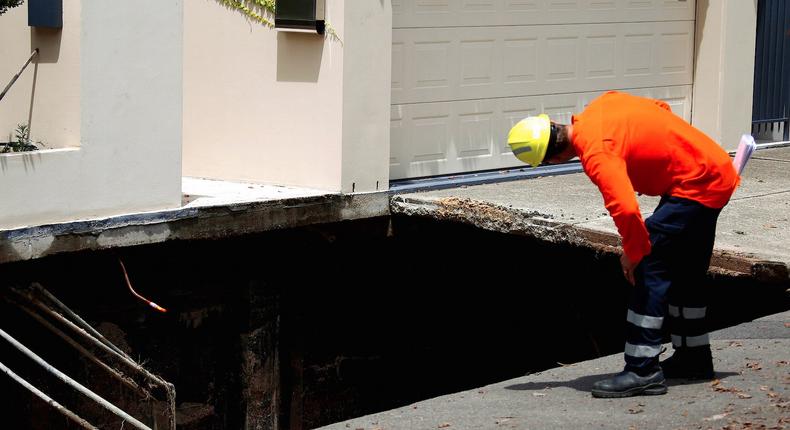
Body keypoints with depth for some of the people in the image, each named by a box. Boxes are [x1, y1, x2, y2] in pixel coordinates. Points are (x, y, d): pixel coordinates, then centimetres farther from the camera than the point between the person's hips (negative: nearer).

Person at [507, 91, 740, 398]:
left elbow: (625, 208, -36)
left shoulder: (596, 153, -25)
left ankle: (643, 370, -15)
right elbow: (659, 108, 17)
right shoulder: (599, 107, 2)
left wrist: (634, 253, -20)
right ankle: (693, 357, 33)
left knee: (649, 266, -13)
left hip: (695, 186, -10)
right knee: (686, 270, 20)